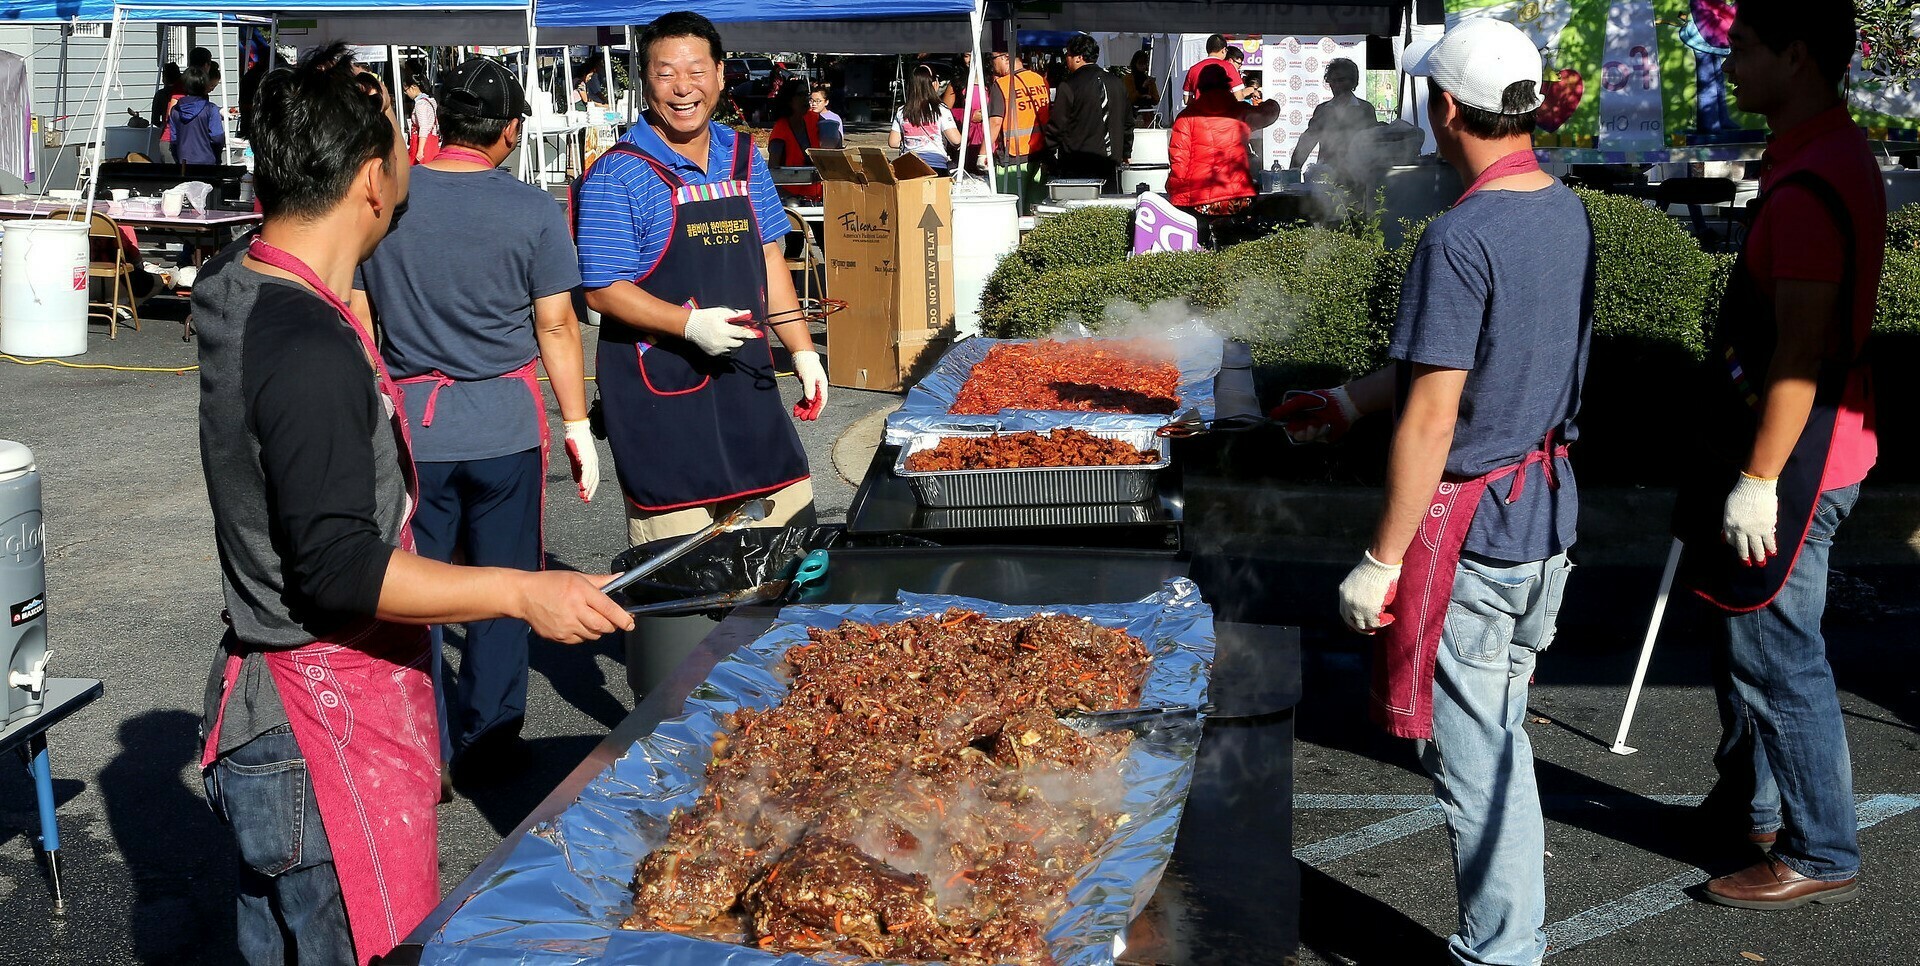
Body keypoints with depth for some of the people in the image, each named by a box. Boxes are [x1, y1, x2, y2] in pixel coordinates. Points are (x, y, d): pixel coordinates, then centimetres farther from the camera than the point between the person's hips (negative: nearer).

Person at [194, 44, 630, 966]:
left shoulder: (236, 287, 3)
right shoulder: (312, 351, -25)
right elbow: (339, 570, -26)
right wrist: (524, 593, -23)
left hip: (268, 716, 10)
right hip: (328, 740, -10)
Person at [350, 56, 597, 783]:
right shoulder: (532, 211, -6)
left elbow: (355, 320, 1)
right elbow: (556, 325, -4)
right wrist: (578, 427, 4)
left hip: (409, 423, 1)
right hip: (505, 423, -1)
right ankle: (488, 742, 20)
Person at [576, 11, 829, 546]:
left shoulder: (743, 157, 9)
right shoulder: (619, 176, -11)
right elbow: (603, 290, -13)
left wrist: (802, 350, 9)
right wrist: (691, 324, -25)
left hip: (745, 377, 6)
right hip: (661, 393, -6)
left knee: (790, 531, 10)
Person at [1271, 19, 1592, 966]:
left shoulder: (1462, 237, -21)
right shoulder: (1567, 212, 6)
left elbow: (1431, 418, -22)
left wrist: (1381, 561, -15)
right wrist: (1346, 400, 25)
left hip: (1470, 531, -9)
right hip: (1549, 517, 9)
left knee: (1473, 752, 4)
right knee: (1503, 729, 21)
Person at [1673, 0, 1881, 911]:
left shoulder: (1812, 185, -22)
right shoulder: (1830, 155, 12)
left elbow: (1800, 352, -24)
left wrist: (1759, 480, -21)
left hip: (1792, 459, -11)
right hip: (1765, 444, 11)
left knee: (1774, 654, -1)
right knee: (1741, 632, 20)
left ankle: (1820, 853, 11)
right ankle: (1746, 806, 35)